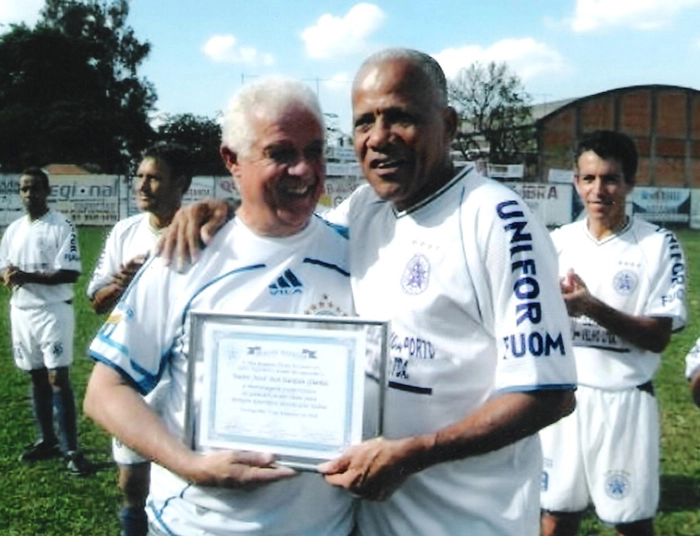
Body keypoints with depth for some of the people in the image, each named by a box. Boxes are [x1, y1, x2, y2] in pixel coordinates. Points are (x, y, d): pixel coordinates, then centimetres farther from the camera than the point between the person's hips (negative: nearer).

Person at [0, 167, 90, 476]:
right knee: (37, 378, 12)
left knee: (58, 379, -7)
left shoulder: (62, 226, -9)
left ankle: (71, 450, -2)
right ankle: (47, 441, 24)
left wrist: (29, 276, -23)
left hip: (53, 311, -6)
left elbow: (70, 273, -15)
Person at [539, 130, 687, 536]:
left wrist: (592, 307, -24)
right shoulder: (559, 242, 5)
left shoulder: (659, 245, -6)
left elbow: (659, 337, -11)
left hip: (625, 400, -3)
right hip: (563, 395, 3)